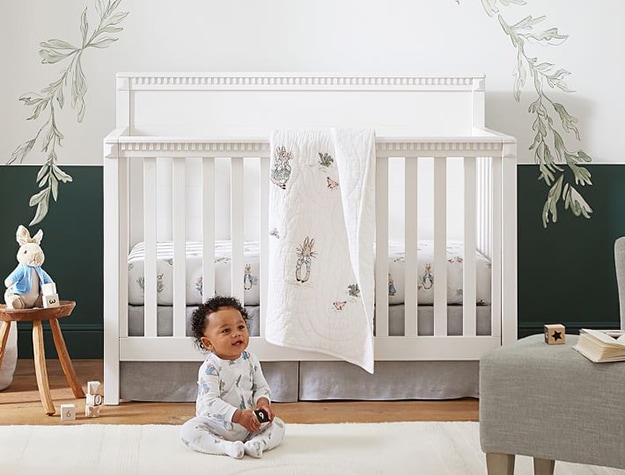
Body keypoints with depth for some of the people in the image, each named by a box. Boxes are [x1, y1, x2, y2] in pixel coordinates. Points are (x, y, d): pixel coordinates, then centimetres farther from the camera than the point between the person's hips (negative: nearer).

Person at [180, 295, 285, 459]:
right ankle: (225, 447, -40)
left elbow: (261, 387, 10)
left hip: (249, 425, 5)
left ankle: (257, 443, -32)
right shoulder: (210, 368, -17)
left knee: (278, 425, -10)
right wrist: (238, 415, -32)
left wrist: (263, 402, -14)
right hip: (216, 425, -5)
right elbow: (209, 402, -24)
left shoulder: (250, 361, 1)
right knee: (189, 430, -29)